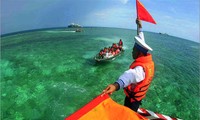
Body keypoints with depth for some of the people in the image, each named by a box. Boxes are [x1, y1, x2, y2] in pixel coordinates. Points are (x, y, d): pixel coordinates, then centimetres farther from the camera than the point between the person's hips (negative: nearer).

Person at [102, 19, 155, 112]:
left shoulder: (141, 68, -38)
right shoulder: (148, 61, -11)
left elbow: (132, 75, -63)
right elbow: (141, 42, 2)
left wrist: (117, 84, -83)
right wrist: (140, 27, 12)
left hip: (132, 98, -8)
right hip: (138, 96, 8)